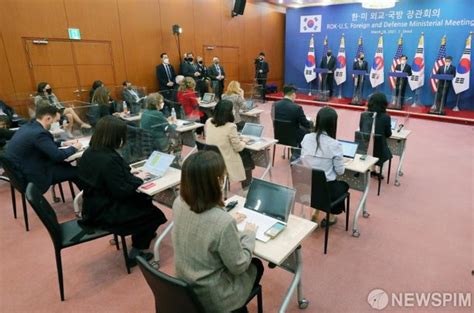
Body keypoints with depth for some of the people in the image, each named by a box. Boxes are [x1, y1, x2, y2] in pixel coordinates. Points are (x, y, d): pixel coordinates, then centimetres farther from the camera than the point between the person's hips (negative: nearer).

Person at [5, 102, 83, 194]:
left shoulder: (28, 126, 4)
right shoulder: (39, 133, -25)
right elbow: (58, 156, -24)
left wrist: (62, 143, 12)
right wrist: (74, 148, -7)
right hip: (31, 178, -9)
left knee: (65, 165, 16)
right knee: (75, 171, -1)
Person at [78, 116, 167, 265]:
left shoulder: (89, 152, 0)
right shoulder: (109, 159, -29)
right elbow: (122, 191, -25)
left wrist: (130, 175, 4)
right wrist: (138, 179, -10)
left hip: (95, 205, 9)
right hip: (105, 212, -9)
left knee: (144, 200, 19)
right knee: (154, 213, 4)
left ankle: (141, 233, 36)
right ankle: (135, 253, 16)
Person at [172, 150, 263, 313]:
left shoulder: (179, 203, -15)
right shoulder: (223, 221, -36)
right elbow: (238, 266, -20)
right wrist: (249, 234, -7)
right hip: (212, 299, -5)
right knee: (255, 265, 23)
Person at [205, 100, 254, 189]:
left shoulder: (208, 122, -4)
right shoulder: (230, 126, -23)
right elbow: (238, 148, -14)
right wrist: (243, 141, 7)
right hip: (226, 163, -6)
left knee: (244, 152, 26)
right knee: (246, 155, 22)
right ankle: (247, 186, 38)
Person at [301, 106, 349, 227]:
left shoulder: (306, 138, -7)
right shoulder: (335, 144, -19)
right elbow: (340, 171, -9)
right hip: (326, 188, -4)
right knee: (344, 185, 30)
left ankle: (316, 213, 28)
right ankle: (330, 217, 34)